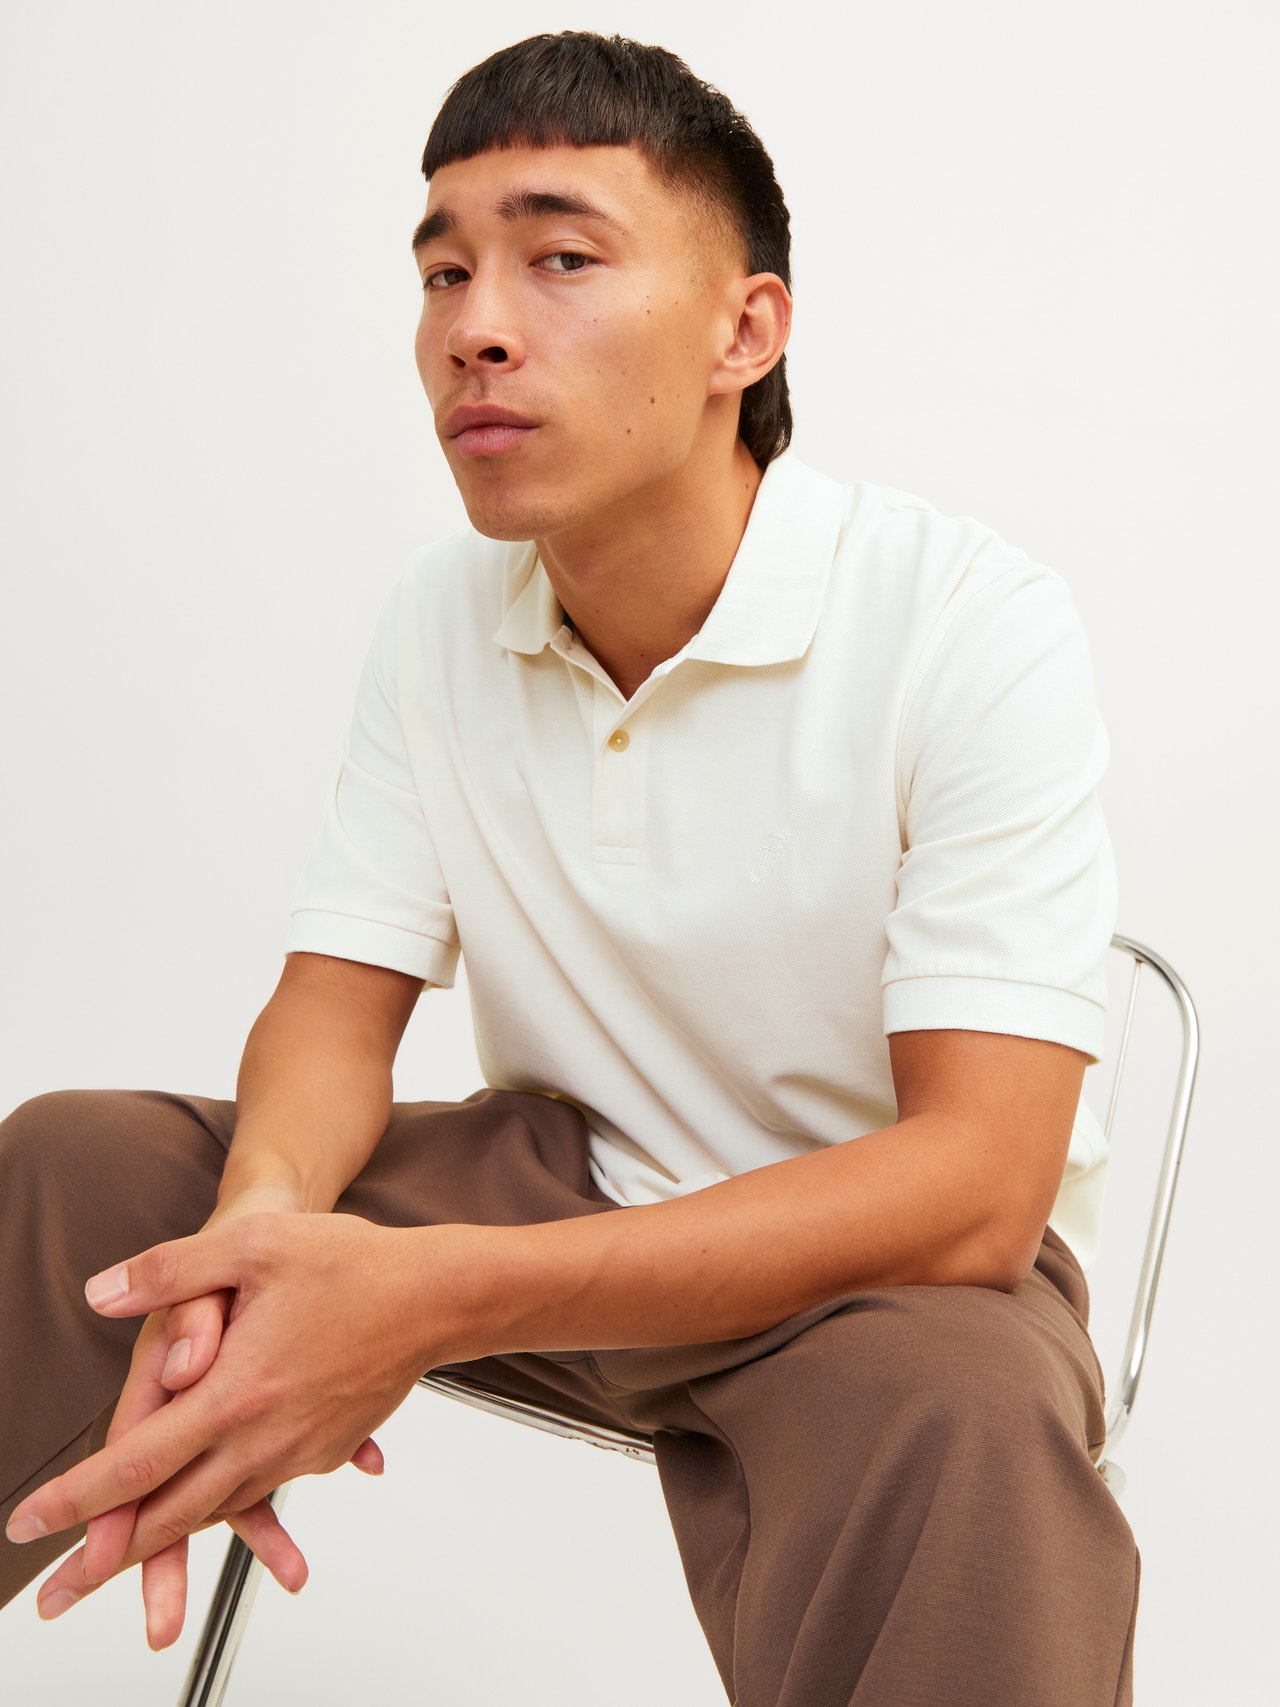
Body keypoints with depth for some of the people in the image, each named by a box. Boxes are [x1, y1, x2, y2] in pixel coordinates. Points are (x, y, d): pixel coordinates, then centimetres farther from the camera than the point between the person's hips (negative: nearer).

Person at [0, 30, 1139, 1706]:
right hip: (564, 1179, 5)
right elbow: (341, 997, -1)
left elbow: (976, 1182, -27)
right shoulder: (441, 620, -1)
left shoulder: (973, 625, -21)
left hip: (895, 1252, -5)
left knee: (964, 1427, -40)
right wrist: (262, 1213, -28)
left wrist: (439, 1298, -38)